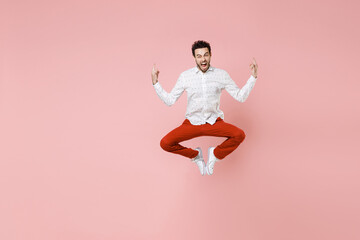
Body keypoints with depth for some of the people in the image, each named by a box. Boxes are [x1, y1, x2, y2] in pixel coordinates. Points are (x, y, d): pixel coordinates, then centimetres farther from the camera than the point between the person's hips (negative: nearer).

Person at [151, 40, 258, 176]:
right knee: (165, 143, -20)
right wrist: (155, 83, -12)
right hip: (192, 122, 0)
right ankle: (195, 155, 11)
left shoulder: (221, 75, -2)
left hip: (214, 122, 0)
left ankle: (215, 154, 4)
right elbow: (169, 100, -2)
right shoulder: (185, 76, -3)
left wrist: (253, 77, -10)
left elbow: (240, 97, -2)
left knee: (239, 135, -28)